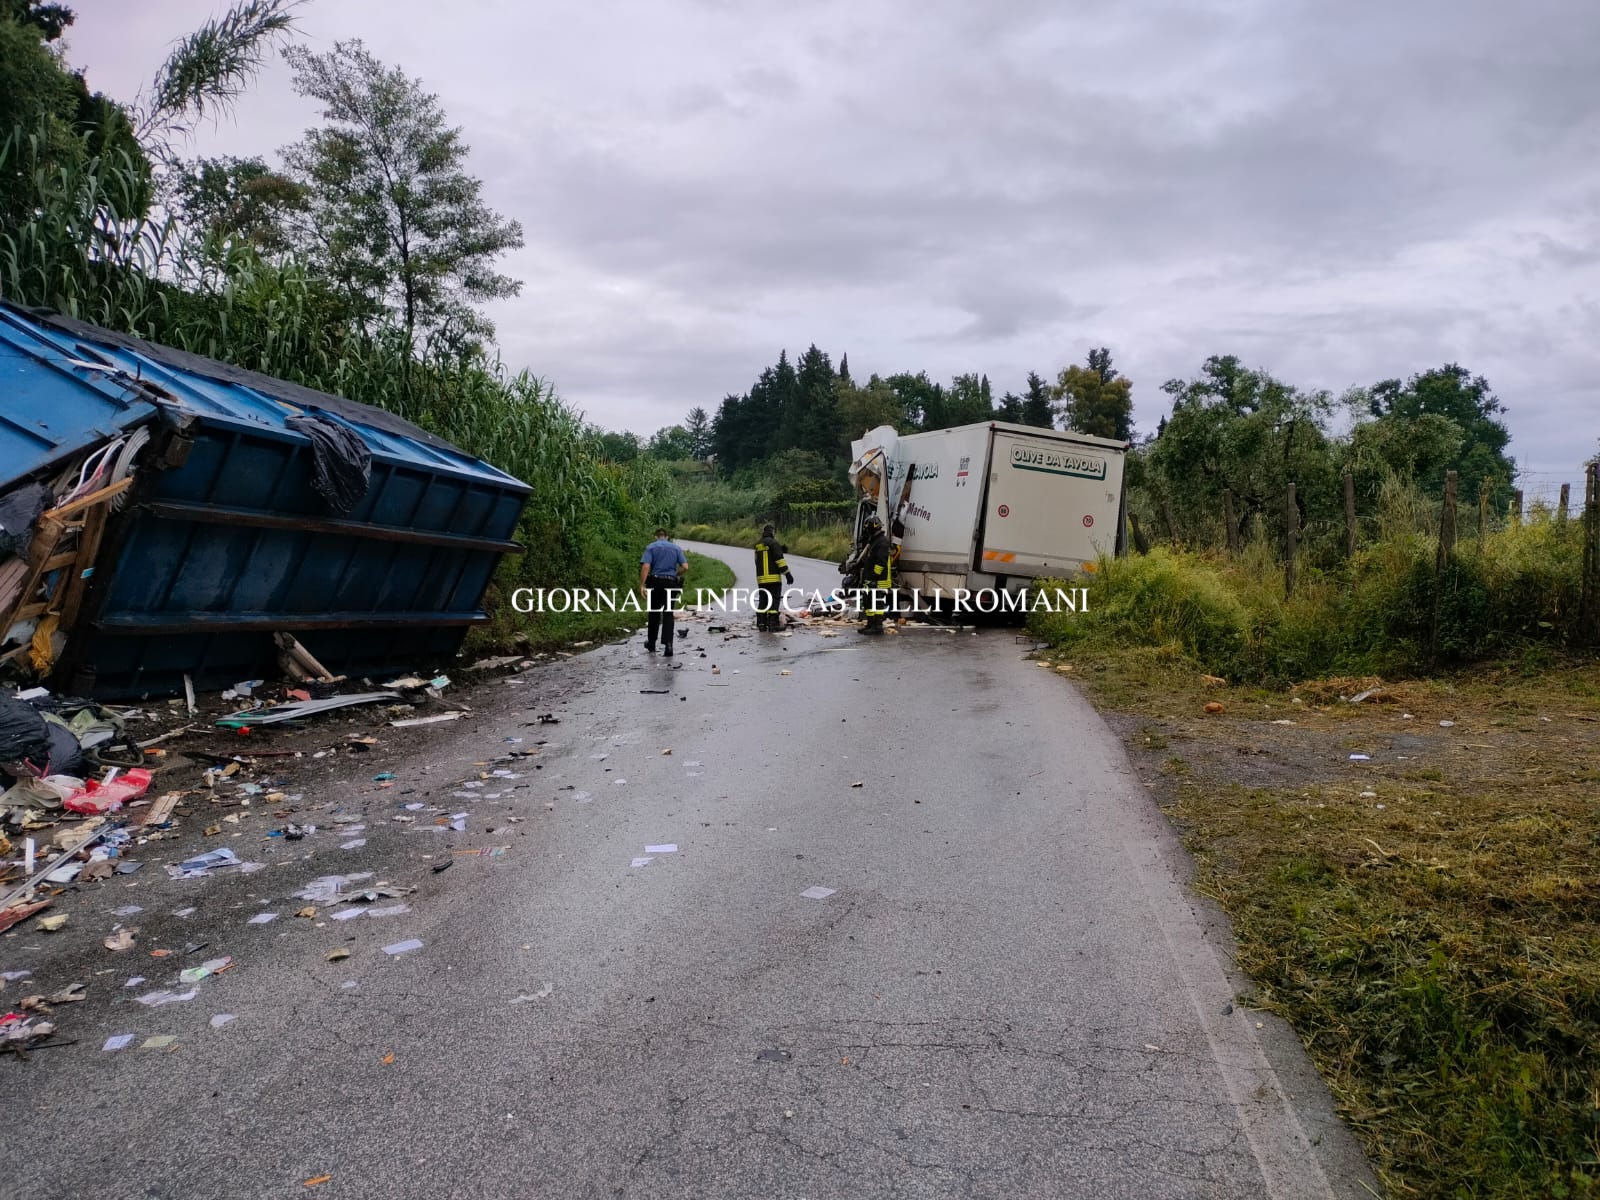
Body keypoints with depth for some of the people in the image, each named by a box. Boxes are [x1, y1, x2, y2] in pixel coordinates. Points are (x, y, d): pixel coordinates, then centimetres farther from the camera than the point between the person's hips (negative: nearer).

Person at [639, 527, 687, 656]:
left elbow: (645, 566, -11)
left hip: (655, 582, -1)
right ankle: (667, 645, -13)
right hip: (671, 583, 1)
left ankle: (651, 644, 26)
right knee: (668, 614, 1)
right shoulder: (676, 548, 10)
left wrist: (642, 585, -11)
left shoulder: (651, 547, 2)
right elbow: (685, 567, 1)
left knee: (654, 613, 13)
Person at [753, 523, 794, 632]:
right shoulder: (773, 543, -8)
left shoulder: (757, 545, 14)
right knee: (773, 601, -5)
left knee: (762, 600, 11)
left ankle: (761, 624, 10)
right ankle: (772, 624, -10)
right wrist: (787, 574, -10)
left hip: (760, 578, 6)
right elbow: (779, 560, -13)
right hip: (773, 577, -6)